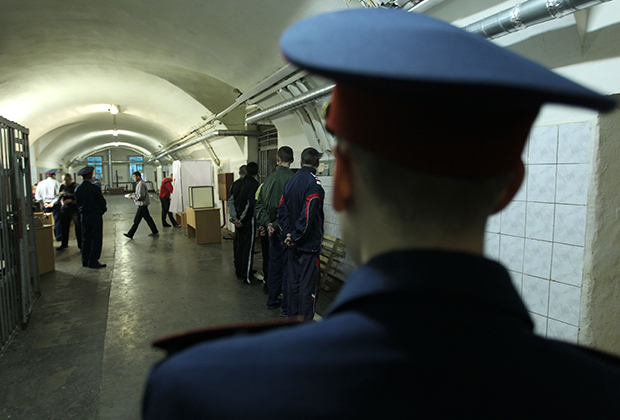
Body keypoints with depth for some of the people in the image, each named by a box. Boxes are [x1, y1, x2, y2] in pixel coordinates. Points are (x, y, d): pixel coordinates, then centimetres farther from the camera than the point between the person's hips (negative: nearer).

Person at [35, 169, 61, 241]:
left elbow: (37, 196, 5)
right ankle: (58, 237, 4)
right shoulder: (56, 183, -2)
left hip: (46, 205, 3)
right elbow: (59, 194, -11)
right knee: (57, 220, 2)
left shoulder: (40, 183, 8)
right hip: (55, 205, -3)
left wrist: (44, 203, 4)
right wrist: (53, 202, -8)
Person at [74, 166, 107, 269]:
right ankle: (93, 261, 0)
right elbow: (102, 202, -10)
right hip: (95, 216, -6)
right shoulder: (94, 188, -16)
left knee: (85, 238, 14)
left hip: (83, 216, 6)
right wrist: (103, 209, 8)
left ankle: (85, 261, 19)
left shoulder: (77, 189, 2)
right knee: (96, 239, 1)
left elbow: (77, 203, 9)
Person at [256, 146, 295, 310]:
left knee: (274, 266, 17)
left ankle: (272, 301, 29)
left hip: (273, 230, 6)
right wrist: (276, 225, -12)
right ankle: (287, 307, 8)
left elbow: (260, 204, 4)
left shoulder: (269, 179, 4)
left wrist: (266, 222, -3)